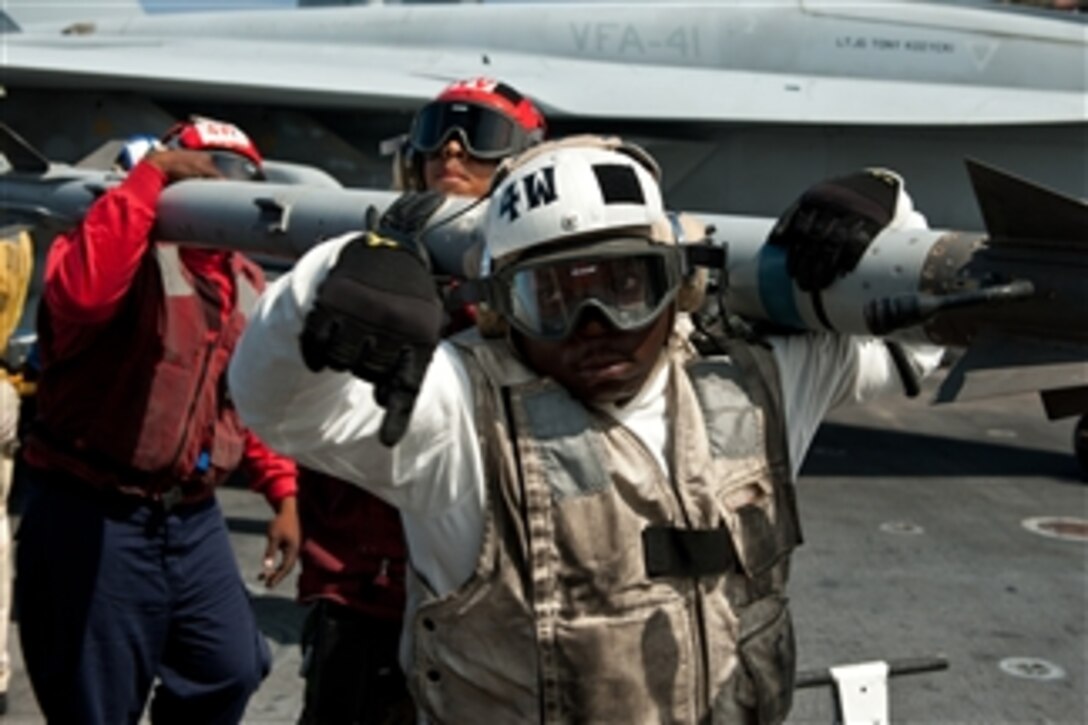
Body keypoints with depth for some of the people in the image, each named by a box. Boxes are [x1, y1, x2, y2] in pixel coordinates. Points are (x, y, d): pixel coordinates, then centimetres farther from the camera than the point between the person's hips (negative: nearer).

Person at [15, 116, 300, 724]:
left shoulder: (248, 282, 10)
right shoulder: (133, 254, -12)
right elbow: (80, 292, -37)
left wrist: (282, 491, 12)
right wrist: (151, 173, -28)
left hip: (194, 520, 7)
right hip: (94, 518, -7)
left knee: (231, 671, 14)